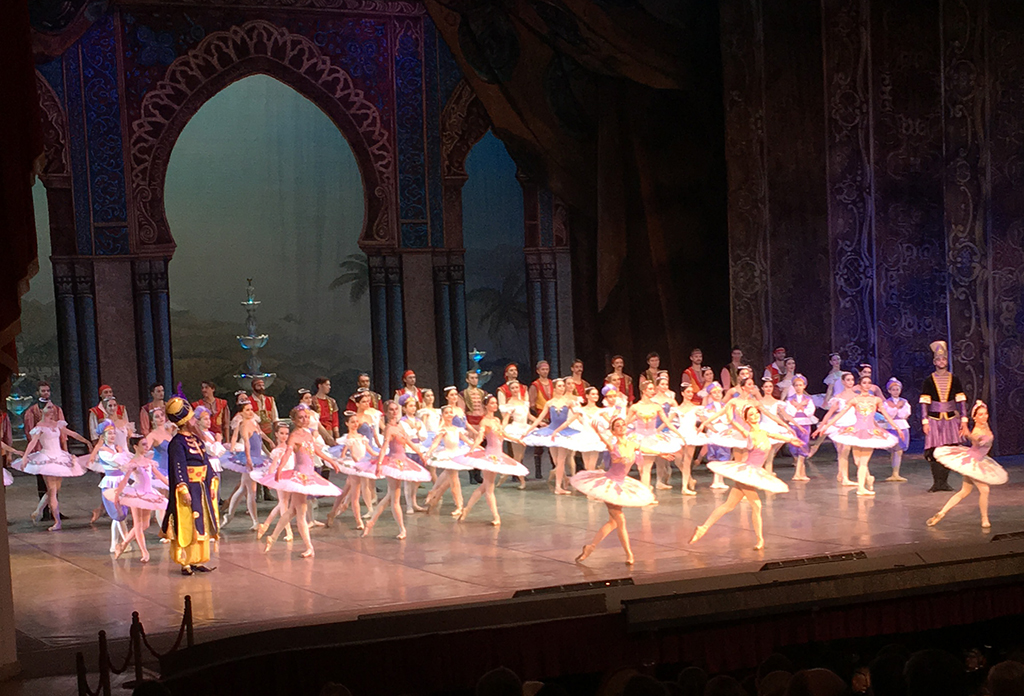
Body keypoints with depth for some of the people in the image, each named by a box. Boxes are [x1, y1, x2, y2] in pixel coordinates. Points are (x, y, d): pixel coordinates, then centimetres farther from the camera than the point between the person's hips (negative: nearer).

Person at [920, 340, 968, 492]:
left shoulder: (954, 379, 8)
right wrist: (925, 421, -7)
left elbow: (961, 400, 6)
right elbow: (924, 402, 1)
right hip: (934, 419, -1)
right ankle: (936, 482, 0)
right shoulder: (929, 381, 3)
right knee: (934, 451, -7)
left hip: (950, 419, 2)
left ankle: (944, 481, 7)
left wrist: (964, 420, 0)